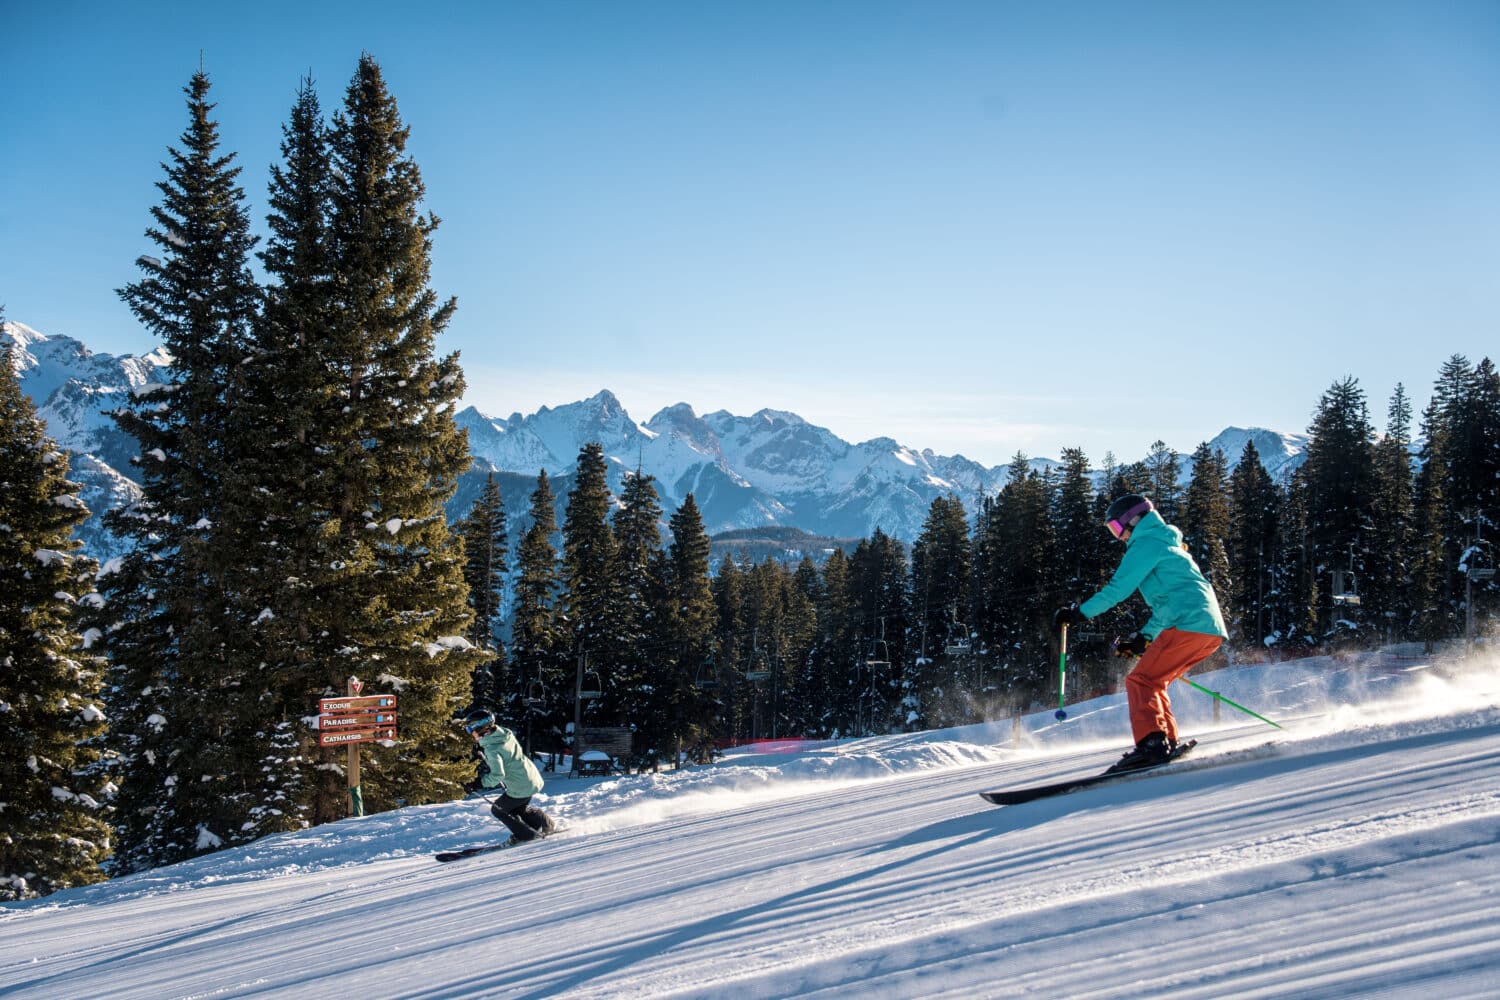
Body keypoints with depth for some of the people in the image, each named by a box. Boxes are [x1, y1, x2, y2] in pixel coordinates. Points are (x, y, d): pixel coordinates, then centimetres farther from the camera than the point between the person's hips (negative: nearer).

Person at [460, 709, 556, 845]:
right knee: (519, 809, 30)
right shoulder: (504, 732, 2)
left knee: (497, 809, 11)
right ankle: (548, 825, 36)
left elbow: (497, 775, -29)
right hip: (533, 779, 9)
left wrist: (477, 784, -22)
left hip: (520, 788, -9)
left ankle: (525, 835, 14)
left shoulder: (491, 748, -23)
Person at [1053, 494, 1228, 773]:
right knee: (1153, 683, 15)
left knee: (1140, 681, -11)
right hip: (1211, 628, 10)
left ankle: (1152, 744, -25)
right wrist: (1144, 639, 28)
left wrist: (1078, 613, -3)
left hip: (1189, 624, -10)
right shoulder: (1168, 544, 32)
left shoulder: (1146, 543, 0)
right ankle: (1168, 744, 7)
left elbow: (1118, 588, -9)